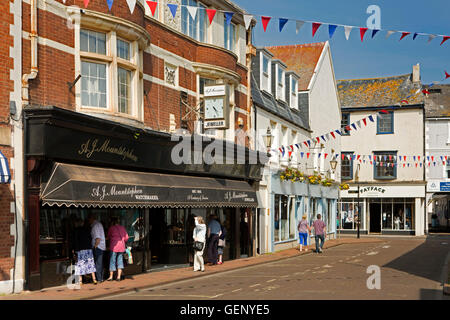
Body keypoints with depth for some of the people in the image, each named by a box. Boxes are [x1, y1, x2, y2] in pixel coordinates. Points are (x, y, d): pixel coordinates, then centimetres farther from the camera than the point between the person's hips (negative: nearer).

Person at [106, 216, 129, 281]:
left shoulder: (111, 228, -5)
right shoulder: (122, 228, 7)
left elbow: (108, 237, 9)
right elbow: (126, 237, 8)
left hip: (114, 247, -4)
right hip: (121, 247, 4)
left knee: (112, 261, 4)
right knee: (120, 261, 8)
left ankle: (111, 276, 10)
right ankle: (119, 276, 4)